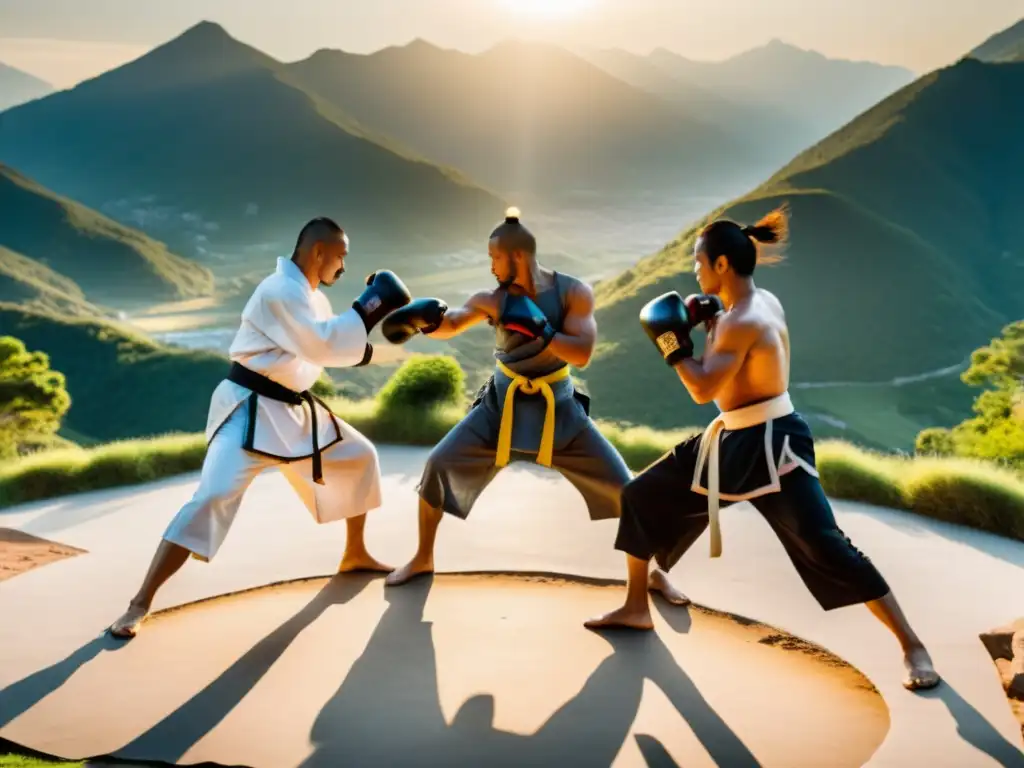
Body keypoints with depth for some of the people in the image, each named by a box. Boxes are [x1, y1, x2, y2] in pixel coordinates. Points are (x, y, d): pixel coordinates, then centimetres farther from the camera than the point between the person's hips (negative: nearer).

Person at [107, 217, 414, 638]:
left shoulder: (310, 294, 12)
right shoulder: (281, 290, -19)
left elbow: (327, 341, 19)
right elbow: (323, 346, -27)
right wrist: (369, 307, -20)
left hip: (293, 408, 10)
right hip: (251, 410, -10)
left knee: (359, 457, 16)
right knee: (214, 497, -21)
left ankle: (355, 554, 34)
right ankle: (140, 604, -16)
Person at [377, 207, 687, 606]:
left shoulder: (574, 291, -15)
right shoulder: (492, 299, -10)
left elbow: (582, 354, -23)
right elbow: (449, 325, -7)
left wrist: (538, 329, -35)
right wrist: (424, 319, -29)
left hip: (557, 409, -1)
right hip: (501, 406, 2)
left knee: (623, 486, -5)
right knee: (438, 466, -5)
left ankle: (652, 572, 16)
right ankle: (423, 558, 16)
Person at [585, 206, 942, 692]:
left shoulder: (743, 322, -23)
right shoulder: (762, 301, 6)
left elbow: (703, 389, -31)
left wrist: (672, 342, -17)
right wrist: (709, 319, 6)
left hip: (771, 446, -10)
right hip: (732, 442, 10)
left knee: (825, 546, -14)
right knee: (641, 495, 11)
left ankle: (912, 648, -2)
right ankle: (635, 609, 23)